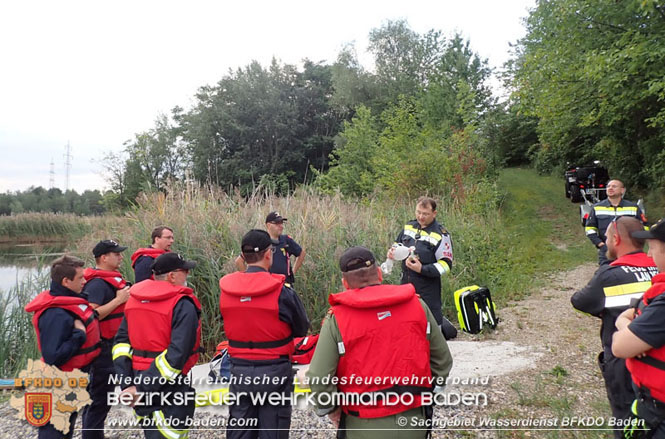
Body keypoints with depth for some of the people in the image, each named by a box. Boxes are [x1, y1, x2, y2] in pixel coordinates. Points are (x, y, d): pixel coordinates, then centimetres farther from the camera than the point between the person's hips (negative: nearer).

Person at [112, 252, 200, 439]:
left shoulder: (134, 299, 8)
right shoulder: (183, 305, -15)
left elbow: (121, 342, 4)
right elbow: (178, 353, -24)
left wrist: (128, 383, -2)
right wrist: (142, 388, -19)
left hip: (138, 380, 8)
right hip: (169, 387, -7)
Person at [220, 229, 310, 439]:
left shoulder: (225, 289, -5)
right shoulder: (282, 291, -17)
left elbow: (231, 325, 5)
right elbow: (302, 329, -4)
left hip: (239, 371, 4)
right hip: (274, 371, -4)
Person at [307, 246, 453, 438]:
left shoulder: (337, 319, -13)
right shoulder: (417, 305, -3)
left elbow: (318, 378, -15)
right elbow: (442, 360, 4)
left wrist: (331, 408, 2)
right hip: (413, 421, 3)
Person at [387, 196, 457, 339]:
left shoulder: (440, 234, -12)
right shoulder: (409, 226, 6)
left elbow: (445, 264, -13)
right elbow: (398, 244, 23)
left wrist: (422, 269, -24)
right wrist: (393, 251, -1)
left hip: (428, 286, -6)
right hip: (406, 282, 6)